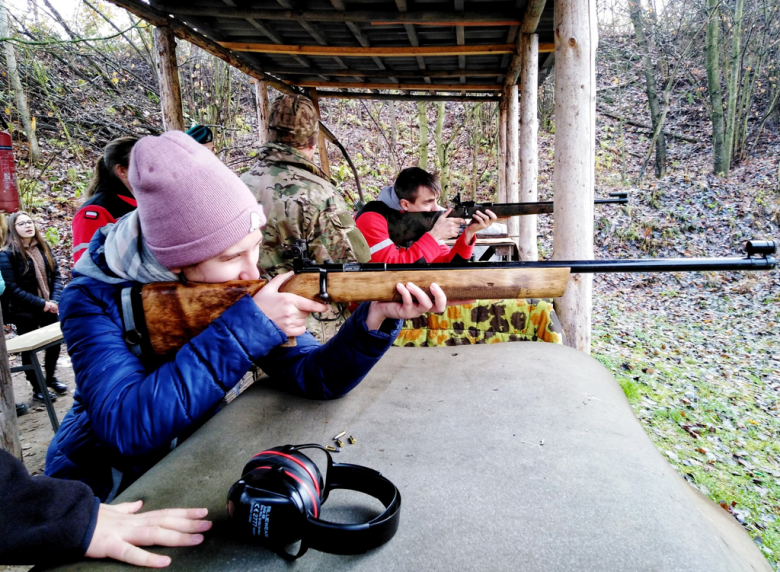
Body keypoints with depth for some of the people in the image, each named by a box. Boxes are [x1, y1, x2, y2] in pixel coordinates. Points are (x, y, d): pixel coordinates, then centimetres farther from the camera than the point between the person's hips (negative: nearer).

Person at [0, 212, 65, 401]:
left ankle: (50, 378, 37)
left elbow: (55, 274, 4)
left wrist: (55, 300, -11)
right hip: (25, 311, -5)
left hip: (47, 306, 5)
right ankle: (37, 389, 23)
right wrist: (40, 304, -20)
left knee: (54, 342, 14)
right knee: (30, 349, 8)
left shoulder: (43, 247, 4)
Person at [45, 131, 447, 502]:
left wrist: (375, 318, -36)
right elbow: (126, 426, -34)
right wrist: (247, 326, -36)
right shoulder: (94, 300, -21)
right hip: (101, 490, -2)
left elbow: (311, 376, -18)